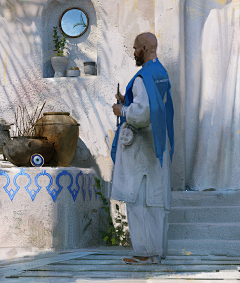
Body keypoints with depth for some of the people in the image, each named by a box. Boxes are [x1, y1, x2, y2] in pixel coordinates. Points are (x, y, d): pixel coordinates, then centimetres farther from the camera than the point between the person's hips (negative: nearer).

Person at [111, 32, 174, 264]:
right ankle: (158, 248, 16)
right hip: (156, 143, 10)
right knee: (155, 196, 11)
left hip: (140, 145, -10)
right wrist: (127, 102, 16)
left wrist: (122, 111, -9)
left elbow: (141, 113, -27)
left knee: (139, 197, -6)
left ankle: (147, 252, -5)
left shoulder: (144, 77, -18)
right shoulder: (161, 74, 13)